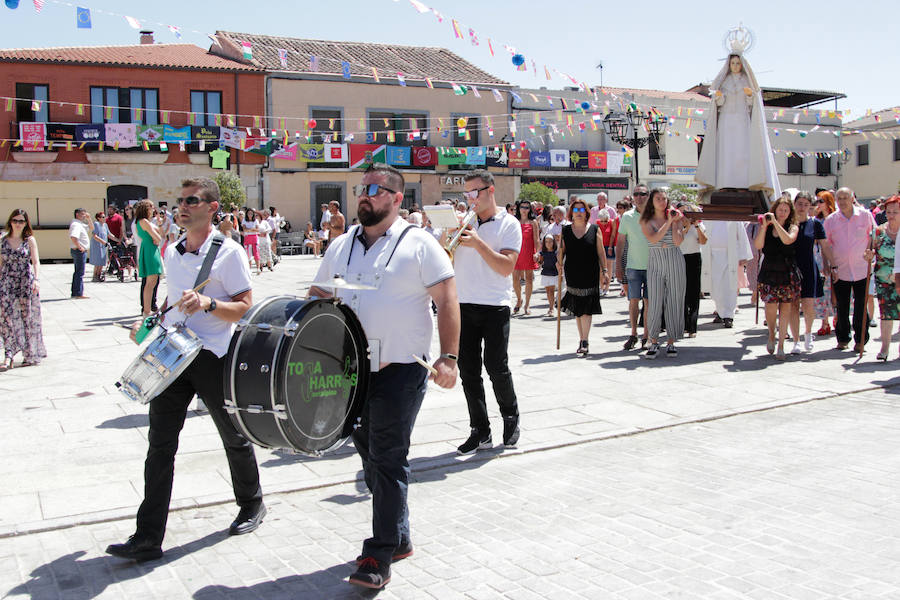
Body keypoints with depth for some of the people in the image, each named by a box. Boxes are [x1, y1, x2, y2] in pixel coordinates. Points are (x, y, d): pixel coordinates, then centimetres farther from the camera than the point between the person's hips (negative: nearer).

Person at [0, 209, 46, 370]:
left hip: (26, 282, -2)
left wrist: (36, 279, -21)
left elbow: (36, 262, -6)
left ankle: (30, 355, 14)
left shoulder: (30, 240, 1)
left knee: (28, 317, 2)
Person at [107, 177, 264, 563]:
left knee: (234, 438, 11)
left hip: (213, 357, -5)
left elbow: (246, 307, -11)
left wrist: (208, 303, -27)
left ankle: (251, 505, 35)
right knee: (160, 443, 0)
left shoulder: (228, 252, -8)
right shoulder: (172, 252, 12)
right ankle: (148, 538, 4)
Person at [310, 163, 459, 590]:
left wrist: (448, 357, -18)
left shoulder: (418, 245, -5)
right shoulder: (340, 247, 12)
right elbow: (318, 297, 20)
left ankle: (379, 556, 4)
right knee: (370, 455, 14)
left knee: (388, 460, -4)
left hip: (401, 370, -6)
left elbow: (447, 302, -9)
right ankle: (398, 537, 30)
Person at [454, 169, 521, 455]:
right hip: (464, 304, 4)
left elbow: (507, 267, -11)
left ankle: (511, 419, 20)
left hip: (495, 306, -4)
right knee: (468, 370, 3)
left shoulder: (509, 224, 0)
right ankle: (480, 432, 13)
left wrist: (478, 243, -18)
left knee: (496, 367, -5)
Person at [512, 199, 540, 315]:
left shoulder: (533, 222, 3)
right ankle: (519, 300, 23)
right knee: (515, 279, -2)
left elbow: (536, 240, 0)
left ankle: (527, 305, 11)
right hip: (516, 252, 2)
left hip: (529, 253, -2)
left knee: (528, 278, 2)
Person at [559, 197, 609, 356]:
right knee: (577, 309, 8)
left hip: (590, 275, -2)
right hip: (572, 275, 2)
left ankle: (584, 342, -7)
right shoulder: (565, 231, 7)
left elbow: (601, 252, 4)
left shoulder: (594, 230, 2)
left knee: (587, 308, -8)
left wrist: (605, 271, 0)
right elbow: (561, 251, 11)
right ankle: (582, 340, 19)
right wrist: (560, 263, -7)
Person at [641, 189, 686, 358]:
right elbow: (653, 239, -14)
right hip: (655, 263, -1)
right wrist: (668, 223, -12)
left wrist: (674, 222, -7)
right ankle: (654, 343, 3)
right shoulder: (646, 221, 5)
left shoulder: (676, 218, 6)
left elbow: (678, 241, -8)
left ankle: (671, 342, 10)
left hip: (675, 262, 1)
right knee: (654, 302, -5)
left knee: (674, 301, 2)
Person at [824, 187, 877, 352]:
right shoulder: (830, 220, 3)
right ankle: (843, 339, 20)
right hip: (840, 271, 1)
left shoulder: (865, 215, 1)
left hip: (861, 270, -1)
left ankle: (861, 340, 12)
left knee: (861, 307, 1)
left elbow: (873, 239, 7)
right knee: (842, 307, 7)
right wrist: (830, 266, -1)